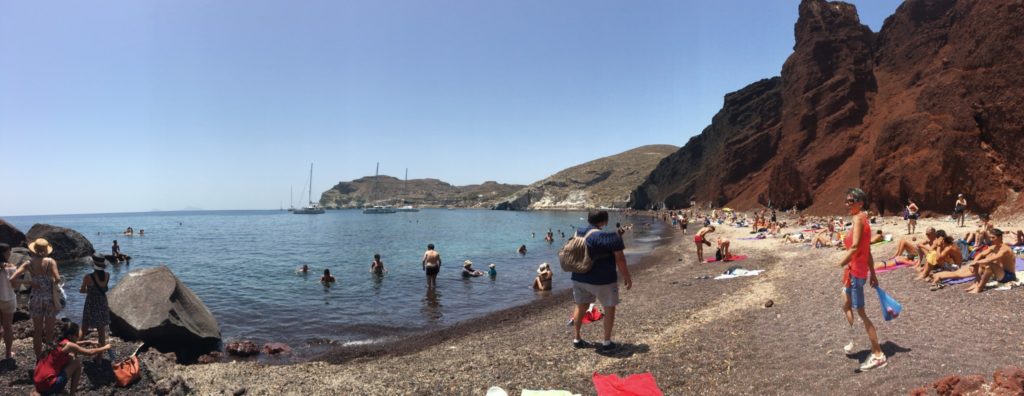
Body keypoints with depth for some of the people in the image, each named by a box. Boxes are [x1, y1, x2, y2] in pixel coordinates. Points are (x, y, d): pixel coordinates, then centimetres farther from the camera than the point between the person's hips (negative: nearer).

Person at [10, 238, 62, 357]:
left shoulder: (29, 263, -1)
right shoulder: (50, 261, -9)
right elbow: (58, 279, -20)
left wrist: (31, 283, 1)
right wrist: (52, 283, 1)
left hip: (36, 298, 2)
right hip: (50, 298, -2)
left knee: (37, 331, 14)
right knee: (49, 332, 9)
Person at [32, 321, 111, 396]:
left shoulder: (59, 341, 8)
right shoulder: (68, 345, -15)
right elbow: (90, 352, -7)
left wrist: (88, 342, 23)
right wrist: (105, 347, 7)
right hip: (47, 385, -9)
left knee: (70, 357, 19)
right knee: (77, 363, -1)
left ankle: (59, 389, 22)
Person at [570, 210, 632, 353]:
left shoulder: (579, 233, 5)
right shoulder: (611, 236, -14)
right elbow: (620, 259, -13)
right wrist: (627, 277, -2)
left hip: (579, 278, 6)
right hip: (603, 281, -6)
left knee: (581, 307, 19)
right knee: (609, 309, 12)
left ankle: (576, 339, 26)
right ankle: (606, 342, 14)